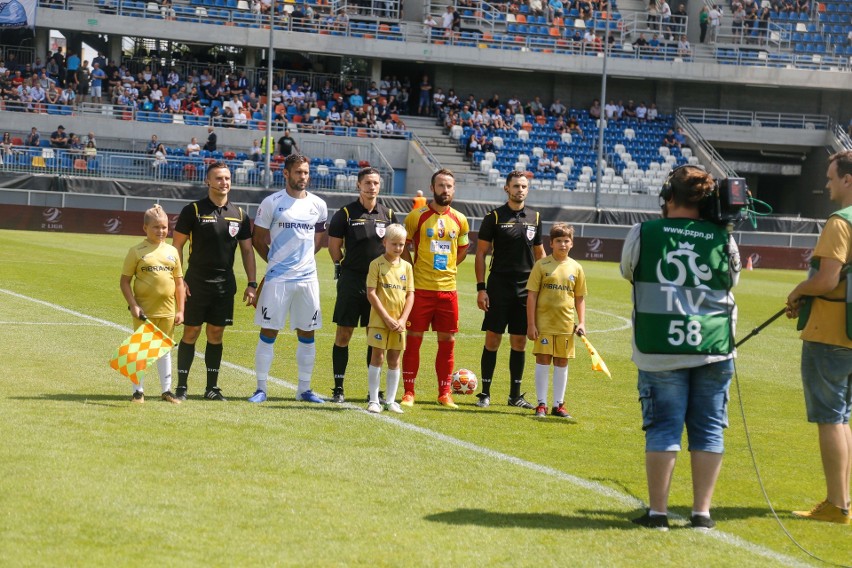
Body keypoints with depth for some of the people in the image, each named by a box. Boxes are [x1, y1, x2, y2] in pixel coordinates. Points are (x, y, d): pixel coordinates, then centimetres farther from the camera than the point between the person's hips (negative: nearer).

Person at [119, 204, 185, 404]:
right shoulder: (137, 252, -5)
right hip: (144, 312, -4)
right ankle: (138, 391, 12)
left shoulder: (172, 252, 7)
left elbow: (179, 282, 11)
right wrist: (132, 305, -13)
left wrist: (180, 310, 7)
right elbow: (124, 281, -4)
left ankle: (166, 390, 21)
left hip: (167, 312, 4)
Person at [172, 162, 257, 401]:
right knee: (191, 332, -1)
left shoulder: (239, 214, 8)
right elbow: (177, 245, -2)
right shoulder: (193, 210, -3)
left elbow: (247, 250, 12)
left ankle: (212, 387, 13)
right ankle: (181, 386, 5)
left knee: (216, 334, 6)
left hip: (225, 283, 3)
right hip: (196, 282, -3)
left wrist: (252, 283, 4)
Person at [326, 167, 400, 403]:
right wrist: (344, 268, 3)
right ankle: (338, 388, 4)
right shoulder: (345, 214, -2)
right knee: (344, 334, -1)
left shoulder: (388, 215, 8)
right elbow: (334, 246, 3)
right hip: (351, 282, -3)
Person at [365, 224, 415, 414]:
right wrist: (386, 318, -14)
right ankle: (374, 400, 2)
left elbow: (410, 295, 7)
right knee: (377, 357, -2)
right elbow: (371, 293, -10)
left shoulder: (406, 266, 7)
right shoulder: (377, 264, -5)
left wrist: (403, 319, -6)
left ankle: (390, 400, 13)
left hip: (398, 322, 4)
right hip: (379, 320, -4)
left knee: (394, 360, 7)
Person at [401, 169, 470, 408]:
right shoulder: (417, 216, -4)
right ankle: (409, 392, 6)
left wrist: (446, 269, 11)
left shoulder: (460, 220, 7)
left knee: (447, 341, 5)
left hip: (448, 289, 3)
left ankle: (444, 393, 13)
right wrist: (412, 272, -3)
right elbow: (402, 246, 3)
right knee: (414, 338, 0)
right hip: (420, 289, -3)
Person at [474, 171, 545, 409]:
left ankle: (515, 395, 14)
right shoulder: (494, 217, -2)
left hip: (526, 288, 3)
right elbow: (480, 253, -1)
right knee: (493, 339, -3)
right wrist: (480, 288, -8)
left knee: (520, 342, 6)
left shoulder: (535, 218, 10)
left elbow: (540, 253, 18)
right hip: (499, 285, -3)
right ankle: (485, 393, 4)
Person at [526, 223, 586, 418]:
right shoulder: (542, 265, -3)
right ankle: (541, 404, 6)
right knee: (543, 360, -1)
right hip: (544, 322, -3)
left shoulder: (576, 268, 5)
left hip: (566, 324, 3)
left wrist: (582, 322, 3)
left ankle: (558, 404, 16)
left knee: (562, 363, 8)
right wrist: (531, 324, -8)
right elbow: (532, 295, -3)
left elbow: (580, 298, 12)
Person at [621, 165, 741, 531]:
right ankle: (702, 512, 6)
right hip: (713, 347, 1)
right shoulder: (722, 239, 0)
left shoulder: (642, 234, -2)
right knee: (708, 428, 6)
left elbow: (628, 271, 14)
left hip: (659, 349, -1)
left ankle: (658, 511, 2)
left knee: (663, 427, 3)